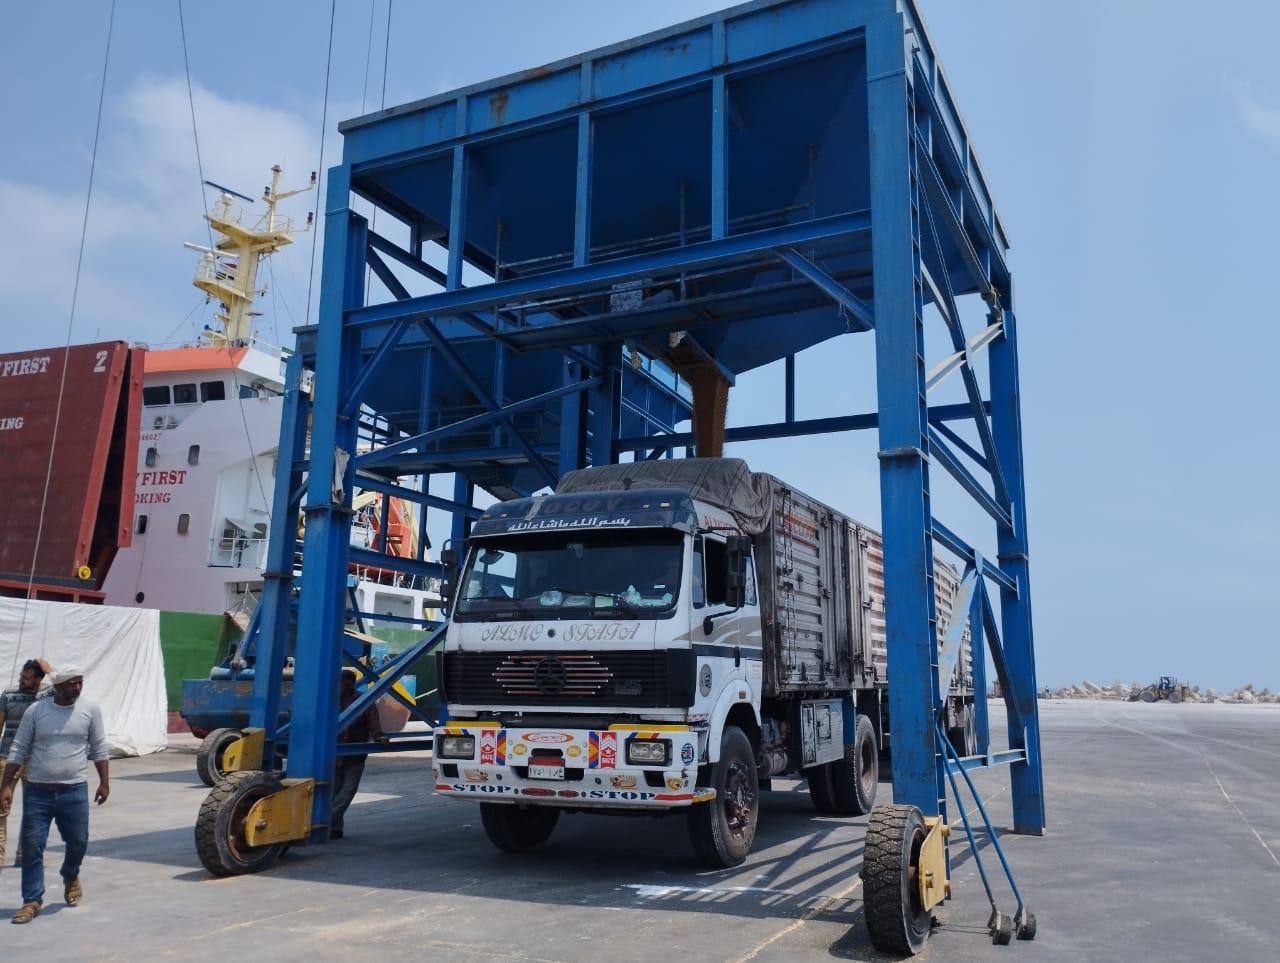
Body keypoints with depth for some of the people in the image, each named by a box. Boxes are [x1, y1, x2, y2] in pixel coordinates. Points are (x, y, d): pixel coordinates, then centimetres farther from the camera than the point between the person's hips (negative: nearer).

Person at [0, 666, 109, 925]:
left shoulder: (90, 710, -1)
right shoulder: (36, 711, -3)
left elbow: (99, 749, 4)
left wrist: (104, 782, 3)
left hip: (74, 790, 1)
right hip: (37, 790, 0)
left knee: (78, 841, 8)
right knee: (32, 846, 0)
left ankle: (71, 878, 38)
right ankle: (32, 901, 13)